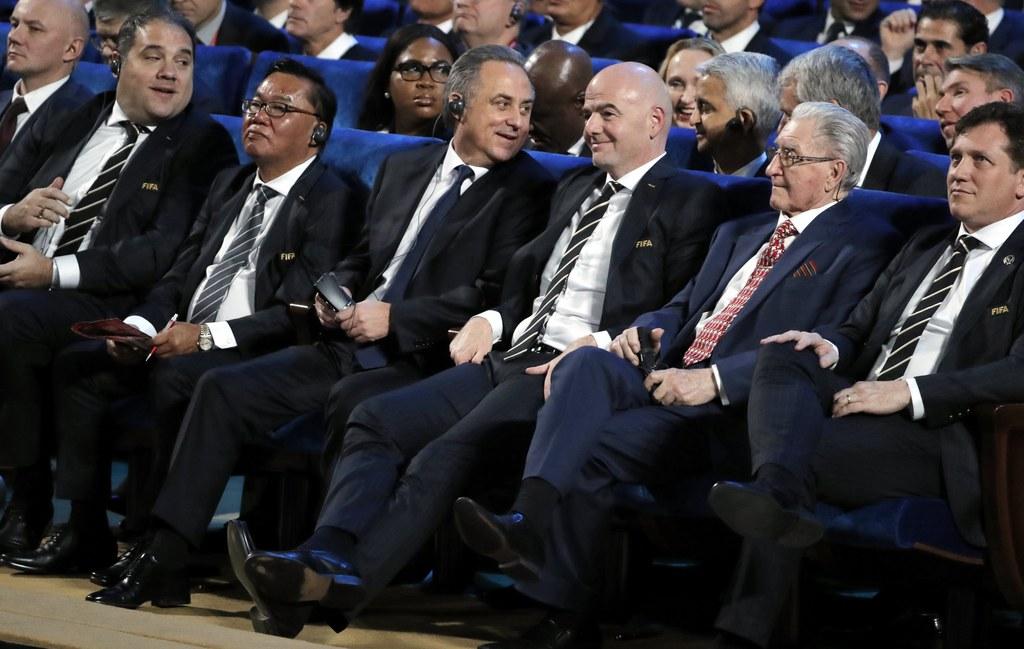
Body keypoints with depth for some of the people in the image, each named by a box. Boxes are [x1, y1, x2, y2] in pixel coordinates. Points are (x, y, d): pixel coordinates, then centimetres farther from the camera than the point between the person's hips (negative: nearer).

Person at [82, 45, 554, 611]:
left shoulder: (526, 190, -1)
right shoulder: (403, 168, 19)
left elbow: (496, 296, -11)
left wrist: (394, 318, -15)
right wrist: (337, 295, 4)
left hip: (418, 362, -6)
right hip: (346, 348, 7)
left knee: (352, 399, -37)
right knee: (222, 388, -10)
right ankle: (164, 560, -12)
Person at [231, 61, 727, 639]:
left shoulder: (690, 201, 4)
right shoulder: (577, 188, 29)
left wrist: (598, 345, -19)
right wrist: (492, 320, 11)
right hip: (504, 356, 8)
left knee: (445, 457, -30)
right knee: (374, 421, -16)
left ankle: (333, 591, -42)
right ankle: (327, 558, -37)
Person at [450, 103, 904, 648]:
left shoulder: (863, 246, 0)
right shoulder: (740, 234, 28)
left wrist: (714, 380, -21)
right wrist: (644, 332, 4)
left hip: (732, 409, -7)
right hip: (669, 374, 7)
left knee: (586, 446, -26)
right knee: (585, 364, -25)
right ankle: (529, 520, -41)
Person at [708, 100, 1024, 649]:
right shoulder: (925, 247, 27)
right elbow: (860, 330, 29)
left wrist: (908, 392, -20)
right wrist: (830, 348, 1)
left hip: (943, 440, -7)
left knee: (804, 453, -31)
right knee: (782, 355, -23)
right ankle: (776, 495, -49)